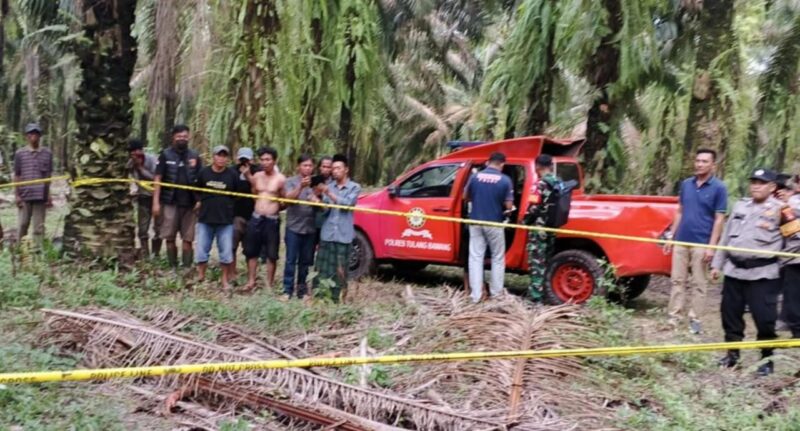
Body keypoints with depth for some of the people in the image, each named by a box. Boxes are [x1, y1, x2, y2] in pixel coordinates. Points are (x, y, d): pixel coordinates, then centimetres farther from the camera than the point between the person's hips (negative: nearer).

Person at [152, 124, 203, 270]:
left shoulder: (194, 156, 7)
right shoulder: (166, 155, 2)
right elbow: (157, 179, 0)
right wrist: (156, 202, -7)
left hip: (189, 203, 1)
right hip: (170, 202, -1)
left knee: (188, 239, 1)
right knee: (170, 238, 5)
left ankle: (187, 268, 5)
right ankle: (173, 268, 15)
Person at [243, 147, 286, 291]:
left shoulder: (281, 179, -4)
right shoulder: (256, 176, 6)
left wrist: (276, 207, -11)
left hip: (272, 220, -3)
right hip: (255, 218, 3)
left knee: (272, 254, 3)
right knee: (251, 251, 9)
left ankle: (269, 284, 14)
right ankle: (251, 281, 21)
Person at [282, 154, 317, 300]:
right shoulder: (291, 181, 1)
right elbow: (289, 198, -14)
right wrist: (301, 186, -29)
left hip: (310, 228, 3)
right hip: (294, 227, -3)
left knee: (306, 261, 7)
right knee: (291, 260, -3)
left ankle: (302, 289, 15)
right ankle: (287, 290, 1)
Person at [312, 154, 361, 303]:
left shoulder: (354, 187, 4)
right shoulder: (329, 186, 10)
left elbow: (347, 203, -13)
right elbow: (325, 210, 4)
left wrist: (329, 194, -20)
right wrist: (318, 200, -16)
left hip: (343, 235, -2)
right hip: (327, 233, 2)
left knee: (340, 269, 1)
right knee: (322, 267, 2)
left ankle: (338, 298, 9)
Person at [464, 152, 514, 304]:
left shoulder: (475, 177, -1)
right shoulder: (505, 180, -9)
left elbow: (466, 197, 11)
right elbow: (508, 206, -8)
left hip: (476, 222, 2)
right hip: (494, 224, -2)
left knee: (475, 257, 5)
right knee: (497, 258, 13)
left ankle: (475, 294, 2)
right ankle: (496, 292, 16)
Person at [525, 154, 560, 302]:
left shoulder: (541, 184, -15)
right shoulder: (559, 183, 9)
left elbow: (534, 208, -17)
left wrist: (525, 221, -2)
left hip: (539, 228, -8)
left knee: (536, 262, -4)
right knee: (547, 261, 16)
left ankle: (536, 296, -4)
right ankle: (546, 293, 22)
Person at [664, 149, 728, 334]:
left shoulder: (719, 188, -5)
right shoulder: (685, 184, 8)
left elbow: (719, 219, -6)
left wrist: (712, 246, -12)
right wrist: (671, 236, 11)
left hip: (701, 244, -4)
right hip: (681, 241, 4)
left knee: (698, 283, 5)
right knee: (677, 280, 7)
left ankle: (694, 319, 13)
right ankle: (675, 317, 13)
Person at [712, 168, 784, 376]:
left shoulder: (779, 209, -4)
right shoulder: (740, 205, 13)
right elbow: (726, 236, 17)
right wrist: (717, 264, 16)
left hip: (762, 273, -5)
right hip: (734, 270, 6)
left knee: (764, 318, -3)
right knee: (730, 313, 11)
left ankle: (766, 359, 13)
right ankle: (733, 353, 25)